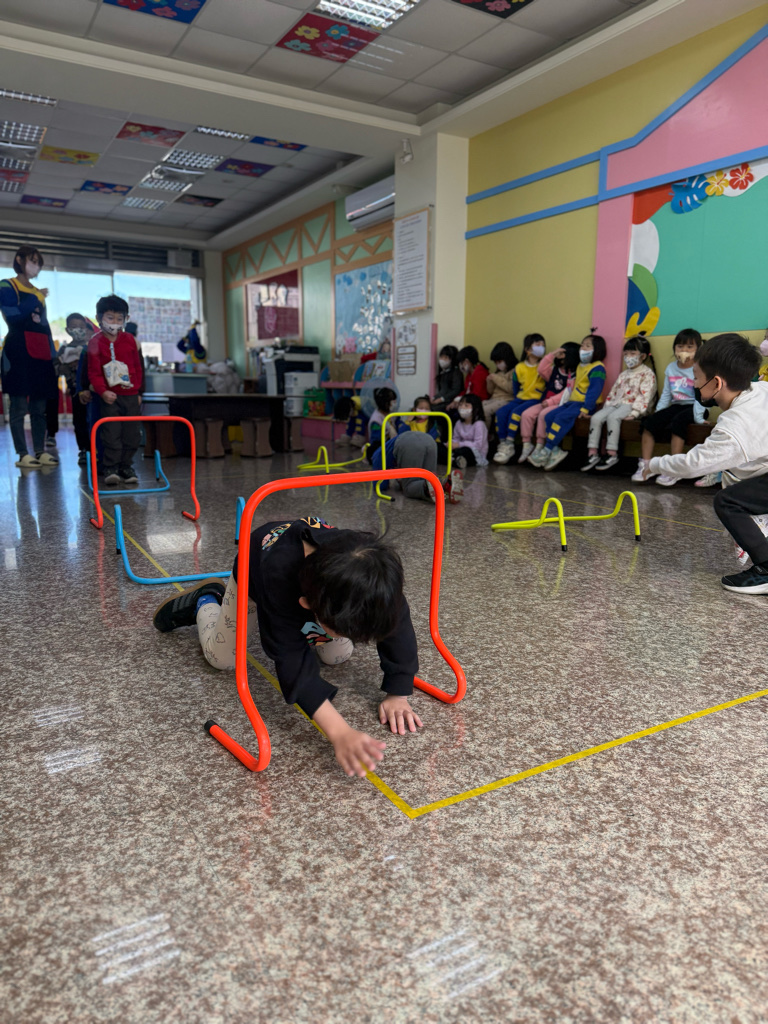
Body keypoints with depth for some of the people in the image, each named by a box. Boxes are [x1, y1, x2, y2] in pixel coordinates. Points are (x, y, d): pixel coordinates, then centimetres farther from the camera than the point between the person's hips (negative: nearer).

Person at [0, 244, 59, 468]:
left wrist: (52, 353, 12)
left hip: (41, 353, 6)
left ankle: (40, 451, 10)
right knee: (19, 405, -7)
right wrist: (35, 299, -4)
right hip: (19, 353, -6)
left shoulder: (39, 293, 23)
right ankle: (22, 454, -5)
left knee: (40, 406, 6)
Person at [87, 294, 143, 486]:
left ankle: (126, 467, 19)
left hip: (130, 395, 4)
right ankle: (111, 469, 2)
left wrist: (136, 387, 6)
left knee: (132, 434, 7)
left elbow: (137, 366, 14)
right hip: (109, 396, -3)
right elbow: (94, 372, -7)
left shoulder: (129, 340, 8)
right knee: (111, 434, -6)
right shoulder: (95, 342, -2)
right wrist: (103, 391, -20)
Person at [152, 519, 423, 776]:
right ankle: (205, 602, 37)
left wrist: (398, 695, -30)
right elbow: (292, 659, -50)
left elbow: (397, 626, -26)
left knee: (338, 656, 5)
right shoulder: (278, 572, -51)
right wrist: (339, 732, -58)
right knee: (221, 656, 8)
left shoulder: (377, 566, -42)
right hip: (255, 574, -3)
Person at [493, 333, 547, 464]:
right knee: (501, 412, -20)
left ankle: (509, 446, -25)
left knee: (516, 413, -29)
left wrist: (544, 402, -13)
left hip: (536, 399, -4)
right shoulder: (519, 368, 11)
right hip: (520, 398, 5)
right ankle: (502, 444, -19)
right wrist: (516, 398, 6)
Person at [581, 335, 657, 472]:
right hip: (616, 404, 7)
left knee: (612, 417, -34)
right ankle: (593, 453, -19)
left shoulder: (647, 374, 0)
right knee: (596, 417, -18)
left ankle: (612, 454, -32)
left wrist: (634, 412, -23)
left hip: (631, 406, -7)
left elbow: (645, 396, -12)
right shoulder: (623, 374, 25)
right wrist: (606, 407, 10)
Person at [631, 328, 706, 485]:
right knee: (651, 421, -15)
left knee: (677, 421, -34)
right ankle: (644, 465, -15)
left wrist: (698, 416, -21)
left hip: (692, 407, -6)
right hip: (676, 406, 6)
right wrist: (658, 412, 4)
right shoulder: (671, 368, 11)